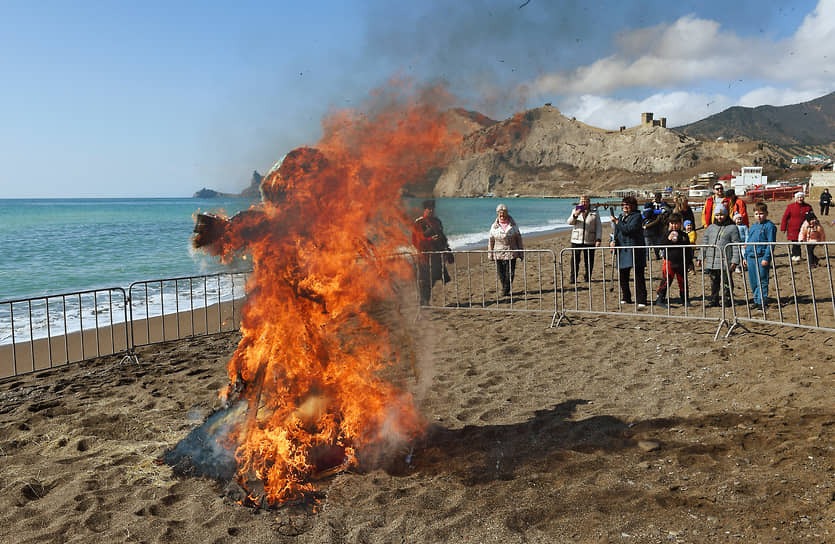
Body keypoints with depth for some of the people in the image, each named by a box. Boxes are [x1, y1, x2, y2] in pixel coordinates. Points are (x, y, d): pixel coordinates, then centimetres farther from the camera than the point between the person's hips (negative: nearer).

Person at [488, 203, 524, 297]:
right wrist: (490, 254, 6)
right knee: (501, 273, 4)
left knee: (510, 273, -5)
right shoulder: (494, 226, 3)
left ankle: (506, 290, 3)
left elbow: (518, 238, 8)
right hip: (499, 253, 1)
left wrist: (521, 252, 6)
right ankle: (505, 289, 20)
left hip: (511, 253, -1)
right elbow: (491, 241, 7)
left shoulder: (513, 225, 3)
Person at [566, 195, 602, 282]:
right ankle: (573, 278, 2)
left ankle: (587, 278, 15)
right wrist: (575, 215, -23)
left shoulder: (594, 212, 6)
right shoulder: (575, 210, 9)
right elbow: (570, 222, -2)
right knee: (575, 260, -4)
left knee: (589, 261, 3)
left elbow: (599, 226, 4)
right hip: (576, 240, 0)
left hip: (589, 241, 0)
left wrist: (598, 239, -6)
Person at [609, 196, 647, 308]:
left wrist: (617, 222, -13)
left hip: (634, 249, -7)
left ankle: (641, 300, -4)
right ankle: (626, 298, 22)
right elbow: (617, 232, 20)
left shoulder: (636, 216, -4)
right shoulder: (621, 217, 18)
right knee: (622, 277, 9)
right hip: (622, 250, 7)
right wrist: (613, 241, 1)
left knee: (638, 276, -6)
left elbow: (629, 229, -19)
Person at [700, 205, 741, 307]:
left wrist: (734, 261, -9)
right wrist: (701, 257, 11)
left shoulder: (732, 228, 2)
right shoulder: (710, 228, 16)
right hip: (711, 261, 5)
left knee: (726, 282, -1)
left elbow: (736, 246, -3)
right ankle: (714, 301, 18)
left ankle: (728, 300, 9)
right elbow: (704, 243, 18)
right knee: (714, 282, 10)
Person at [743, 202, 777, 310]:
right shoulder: (753, 227, 17)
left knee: (762, 281, -4)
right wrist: (745, 257, 17)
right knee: (753, 281, 10)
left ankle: (761, 302, 0)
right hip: (751, 256, 7)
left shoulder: (769, 226, -5)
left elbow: (771, 244, -10)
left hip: (762, 257, -7)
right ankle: (756, 301, 21)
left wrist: (766, 258, -17)